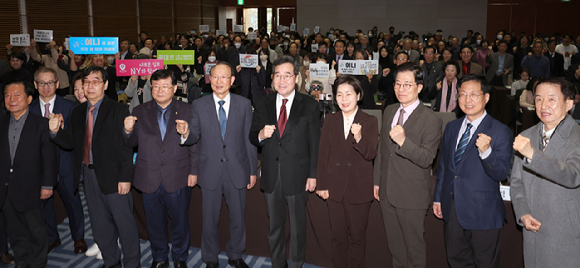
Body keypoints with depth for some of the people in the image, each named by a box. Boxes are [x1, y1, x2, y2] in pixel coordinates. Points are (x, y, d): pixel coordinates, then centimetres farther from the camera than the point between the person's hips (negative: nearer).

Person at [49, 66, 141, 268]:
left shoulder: (118, 110, -9)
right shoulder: (78, 112, 9)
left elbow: (126, 146, -13)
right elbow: (71, 142, 9)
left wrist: (125, 177, -17)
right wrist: (55, 131, -12)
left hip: (112, 175, -6)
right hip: (89, 175, 6)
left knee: (124, 222, 4)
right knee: (100, 224, 17)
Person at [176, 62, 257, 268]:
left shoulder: (244, 104, 0)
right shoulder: (198, 105, -1)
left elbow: (249, 139, 2)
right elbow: (194, 138, -3)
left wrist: (253, 170, 2)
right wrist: (186, 133, -27)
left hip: (237, 171, 1)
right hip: (210, 172, 0)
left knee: (238, 217, 14)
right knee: (209, 219, 12)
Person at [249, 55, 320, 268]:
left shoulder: (309, 106, -3)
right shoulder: (262, 105, 5)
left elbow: (315, 143, -4)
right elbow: (252, 137, 8)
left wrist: (313, 175, -7)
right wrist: (260, 135, -16)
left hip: (297, 175, -2)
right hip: (271, 176, 3)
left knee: (298, 225, 12)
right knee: (274, 225, 16)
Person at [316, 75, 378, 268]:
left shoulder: (370, 122, -4)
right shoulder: (330, 121, 4)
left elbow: (370, 154, -13)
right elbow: (323, 154, 4)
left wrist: (359, 137, -32)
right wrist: (321, 185, 2)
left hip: (359, 188, -2)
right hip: (335, 188, 2)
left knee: (357, 236, 11)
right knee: (338, 236, 13)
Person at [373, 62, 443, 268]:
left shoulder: (430, 120, -14)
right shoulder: (389, 111, 8)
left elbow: (427, 159, -20)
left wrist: (403, 141, -36)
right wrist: (377, 181, 16)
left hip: (412, 196, -6)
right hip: (387, 192, 6)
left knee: (414, 246, 10)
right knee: (394, 244, 20)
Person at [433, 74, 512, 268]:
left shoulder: (500, 132, -10)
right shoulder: (451, 127, 8)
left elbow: (501, 174, -18)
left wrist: (486, 151, -36)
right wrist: (438, 198, 14)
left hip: (483, 214, -5)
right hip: (451, 211, 5)